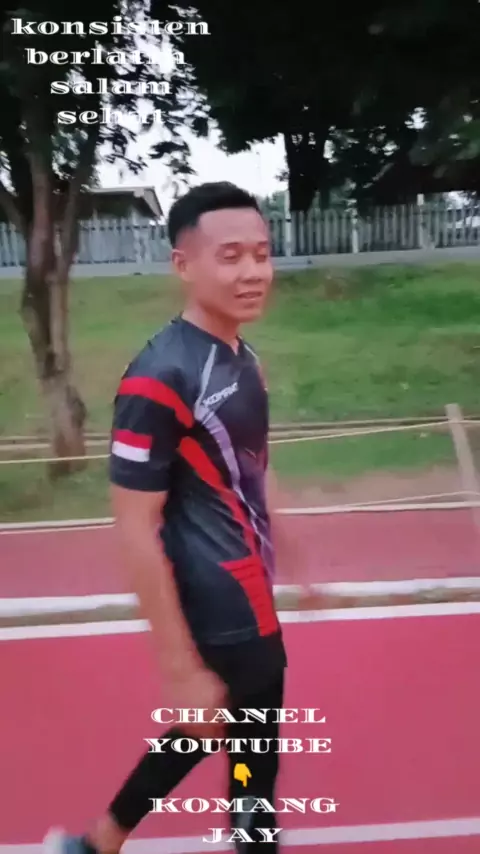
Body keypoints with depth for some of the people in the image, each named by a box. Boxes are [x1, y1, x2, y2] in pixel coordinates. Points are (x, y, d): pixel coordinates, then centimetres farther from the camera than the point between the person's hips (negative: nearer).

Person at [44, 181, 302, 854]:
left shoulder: (245, 359, 4)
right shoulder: (158, 378, -23)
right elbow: (137, 530, -22)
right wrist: (181, 667, -19)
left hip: (248, 601, 9)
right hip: (224, 619, -9)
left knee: (202, 737, 27)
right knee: (255, 771, 12)